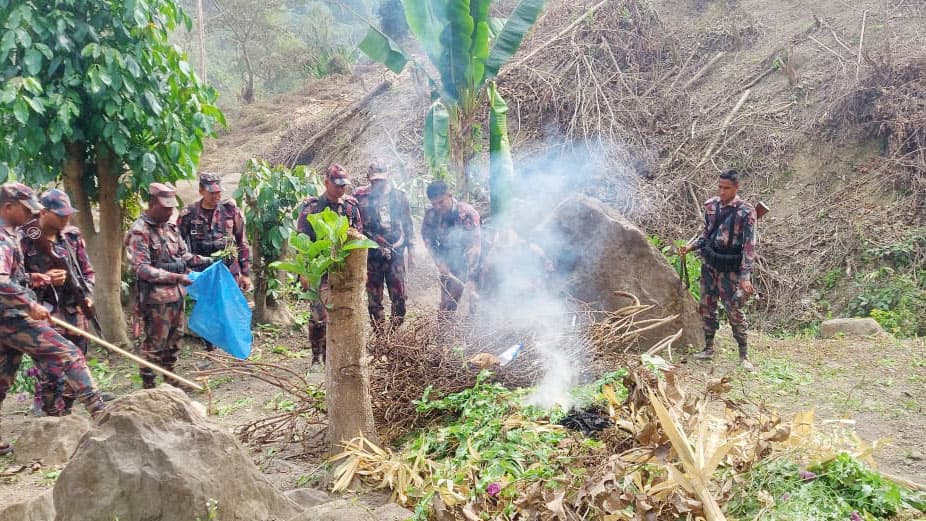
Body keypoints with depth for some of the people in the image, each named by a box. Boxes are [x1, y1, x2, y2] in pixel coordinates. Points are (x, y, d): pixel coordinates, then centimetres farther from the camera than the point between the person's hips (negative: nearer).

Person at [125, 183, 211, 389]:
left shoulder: (170, 227, 10)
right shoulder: (139, 231, -14)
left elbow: (183, 255, 18)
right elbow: (141, 268, -20)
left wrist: (206, 261, 2)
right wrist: (174, 277, -25)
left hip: (177, 294, 8)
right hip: (156, 297, -8)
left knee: (173, 340, 17)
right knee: (155, 344, 0)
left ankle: (170, 378, 30)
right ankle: (148, 385, 11)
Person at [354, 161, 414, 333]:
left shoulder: (398, 196, 5)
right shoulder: (360, 197, -1)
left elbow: (407, 224, 11)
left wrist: (410, 249, 11)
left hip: (396, 253, 1)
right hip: (371, 255, -1)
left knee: (399, 296, 1)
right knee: (374, 298, 4)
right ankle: (379, 333, 13)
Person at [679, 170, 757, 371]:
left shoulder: (746, 211, -13)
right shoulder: (711, 206, 3)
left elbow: (749, 246, -16)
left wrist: (745, 276, -23)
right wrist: (691, 247, -1)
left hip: (730, 269, -5)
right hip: (709, 265, 5)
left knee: (734, 311, -2)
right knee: (706, 307, 11)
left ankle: (744, 356, 9)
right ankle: (708, 349, 26)